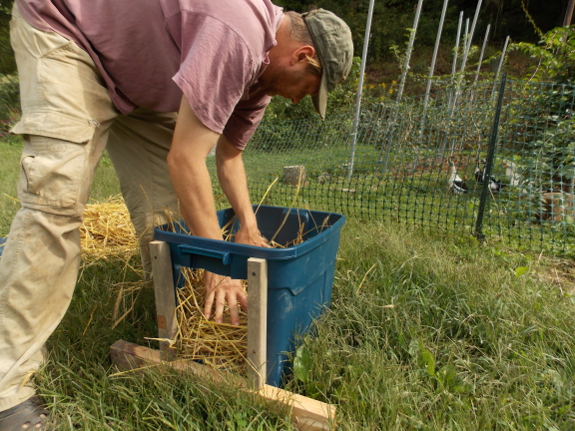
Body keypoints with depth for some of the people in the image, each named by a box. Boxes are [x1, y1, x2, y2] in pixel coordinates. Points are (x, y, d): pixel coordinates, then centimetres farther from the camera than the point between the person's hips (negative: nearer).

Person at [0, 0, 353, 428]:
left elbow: (229, 153, 5)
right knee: (56, 197, -22)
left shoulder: (262, 67, -4)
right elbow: (185, 158, -36)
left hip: (138, 76, 9)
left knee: (163, 200, -2)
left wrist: (249, 227, -2)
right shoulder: (237, 36, -35)